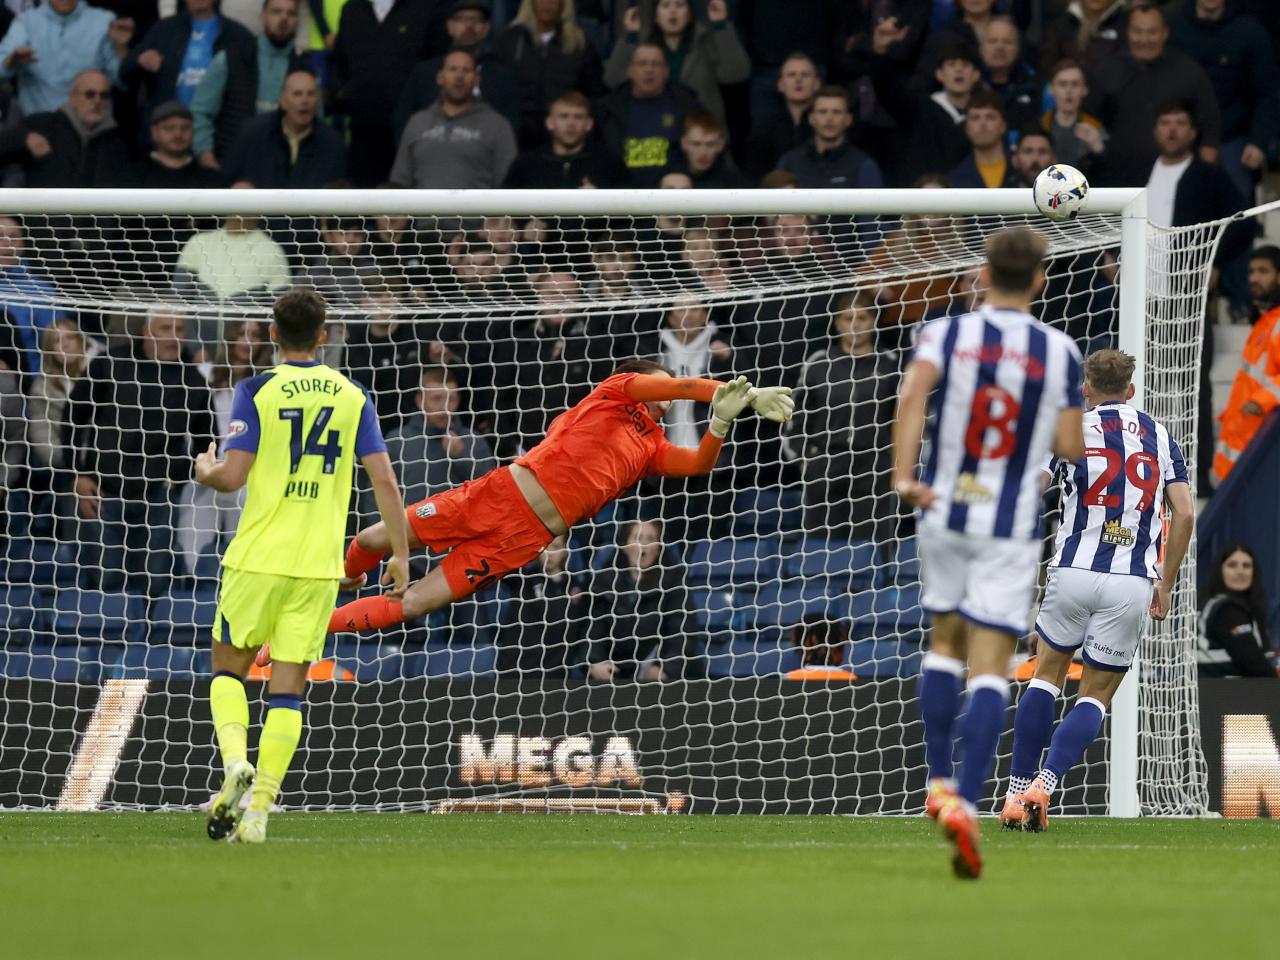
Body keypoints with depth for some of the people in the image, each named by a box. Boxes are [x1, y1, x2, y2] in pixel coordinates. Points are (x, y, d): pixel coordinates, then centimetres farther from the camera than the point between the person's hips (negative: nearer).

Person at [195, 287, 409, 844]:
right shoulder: (353, 397, 5)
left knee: (228, 668, 14)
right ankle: (258, 809, -1)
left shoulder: (257, 391, -4)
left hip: (258, 557, -2)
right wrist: (400, 554, 7)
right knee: (288, 687, 5)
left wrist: (205, 469, 13)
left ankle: (235, 761, -11)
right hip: (319, 565, 2)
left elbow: (232, 477, -10)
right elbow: (384, 481, 1)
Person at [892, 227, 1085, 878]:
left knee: (944, 641, 23)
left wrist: (903, 476, -24)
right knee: (989, 670, -4)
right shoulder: (1060, 353, -2)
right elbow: (1071, 448, -2)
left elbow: (912, 392, -22)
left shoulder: (945, 333, -2)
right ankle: (966, 805, -21)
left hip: (942, 513, 2)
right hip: (1011, 529, -2)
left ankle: (940, 783, 22)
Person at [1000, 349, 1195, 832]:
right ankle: (1043, 785, -11)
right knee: (1095, 697, 10)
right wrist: (1166, 584, 12)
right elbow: (1185, 513, 4)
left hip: (1074, 572, -1)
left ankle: (1017, 793, 14)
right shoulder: (1159, 436, 11)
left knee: (1047, 674, 19)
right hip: (1132, 584, 1)